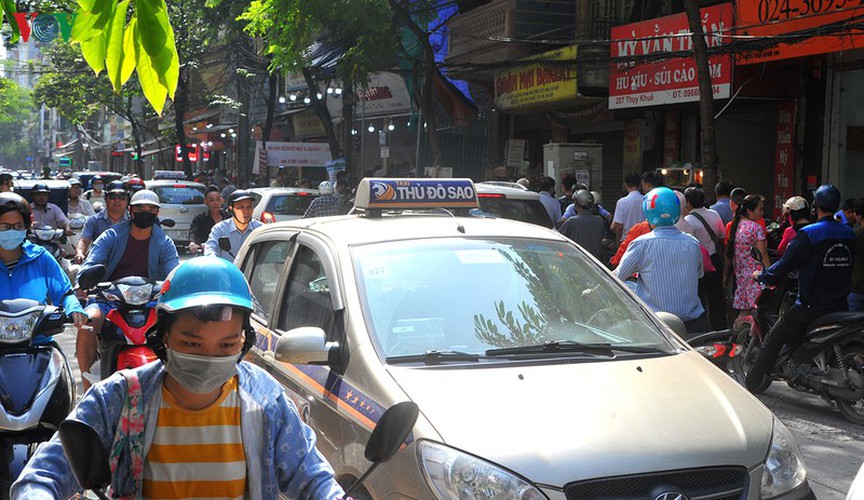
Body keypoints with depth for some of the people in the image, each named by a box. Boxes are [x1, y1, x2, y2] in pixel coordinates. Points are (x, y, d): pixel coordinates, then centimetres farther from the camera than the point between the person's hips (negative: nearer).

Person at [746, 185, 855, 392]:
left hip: (811, 306, -5)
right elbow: (847, 266, 15)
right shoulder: (849, 233, 3)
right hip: (840, 304, 5)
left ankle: (751, 386, 0)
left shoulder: (808, 234, -15)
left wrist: (762, 276, 5)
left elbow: (786, 264, -12)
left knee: (772, 341, 2)